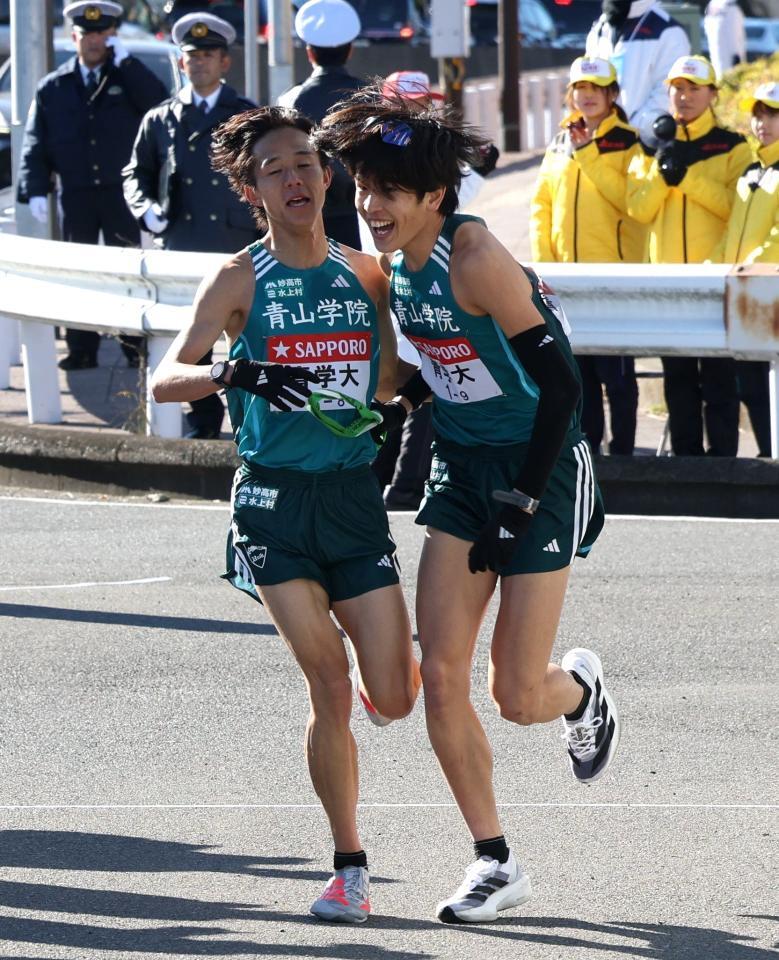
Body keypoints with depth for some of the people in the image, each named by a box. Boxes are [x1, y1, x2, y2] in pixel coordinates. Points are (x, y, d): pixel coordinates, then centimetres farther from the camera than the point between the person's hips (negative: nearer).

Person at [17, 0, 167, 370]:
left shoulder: (129, 78, 7)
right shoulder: (53, 88, 9)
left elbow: (157, 102, -13)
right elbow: (35, 144, 7)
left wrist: (125, 61, -14)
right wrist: (35, 190, -4)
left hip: (121, 194, -1)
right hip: (75, 197, 2)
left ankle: (136, 346, 5)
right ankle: (81, 349, 8)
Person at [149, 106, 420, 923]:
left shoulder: (365, 274, 7)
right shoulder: (241, 280, -4)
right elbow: (164, 379, -14)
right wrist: (234, 375, -31)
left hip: (355, 495, 3)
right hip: (275, 498, -3)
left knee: (392, 698, -1)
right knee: (330, 689, -9)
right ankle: (349, 870, 4)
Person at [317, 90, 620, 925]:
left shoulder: (475, 258, -24)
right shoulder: (397, 259, 0)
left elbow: (560, 384, -22)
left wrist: (519, 506, -20)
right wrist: (401, 406, 3)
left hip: (542, 473, -7)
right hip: (461, 470, 7)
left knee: (517, 697, -5)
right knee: (441, 672, -5)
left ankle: (580, 686, 33)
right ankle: (495, 863, 6)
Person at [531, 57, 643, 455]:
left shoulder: (629, 144, -2)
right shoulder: (560, 145, 13)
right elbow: (541, 206, 13)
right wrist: (543, 260, 4)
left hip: (614, 273, -5)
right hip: (567, 276, 5)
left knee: (615, 369, -4)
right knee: (577, 368, 10)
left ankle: (621, 449, 3)